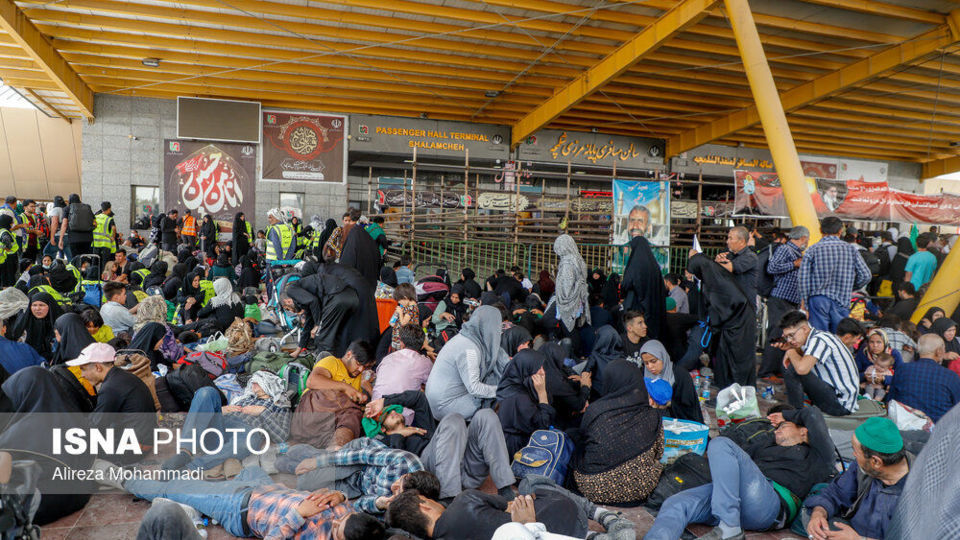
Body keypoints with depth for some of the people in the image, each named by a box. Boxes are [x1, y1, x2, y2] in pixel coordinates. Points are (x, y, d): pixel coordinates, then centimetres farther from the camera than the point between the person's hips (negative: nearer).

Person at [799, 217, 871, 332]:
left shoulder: (812, 250, -2)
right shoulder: (851, 249, 5)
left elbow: (804, 279, -6)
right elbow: (865, 276, 2)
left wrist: (804, 303, 0)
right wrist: (848, 288, 18)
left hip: (818, 300, -1)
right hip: (842, 300, 2)